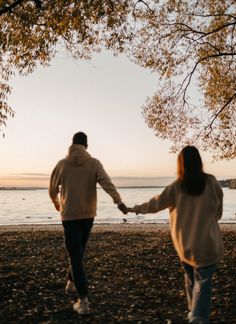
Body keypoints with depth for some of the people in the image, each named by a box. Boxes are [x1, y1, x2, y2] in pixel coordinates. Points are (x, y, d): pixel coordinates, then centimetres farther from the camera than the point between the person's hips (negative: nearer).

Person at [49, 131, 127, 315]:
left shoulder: (62, 164, -2)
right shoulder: (94, 163, -5)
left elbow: (53, 189, 9)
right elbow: (106, 183, -21)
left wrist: (56, 203, 28)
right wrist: (118, 201, -30)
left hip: (69, 215, -2)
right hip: (88, 215, 2)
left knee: (75, 255, -1)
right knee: (78, 252, 23)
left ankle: (83, 301, -6)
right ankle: (71, 282, 41)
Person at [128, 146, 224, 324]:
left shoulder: (176, 187, -8)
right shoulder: (211, 182, -8)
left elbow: (155, 204, 2)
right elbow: (218, 212, 4)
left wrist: (134, 209, 19)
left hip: (185, 244, 2)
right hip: (207, 244, -2)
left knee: (191, 279, 22)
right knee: (203, 282, 1)